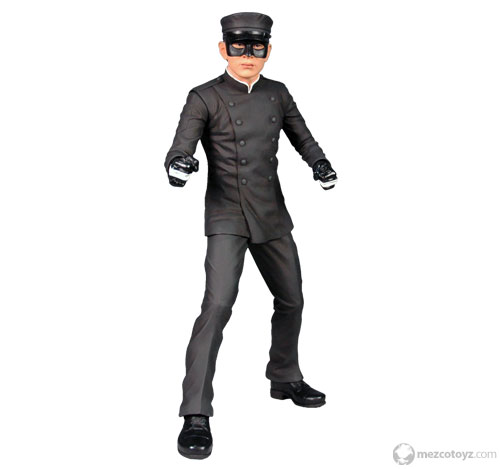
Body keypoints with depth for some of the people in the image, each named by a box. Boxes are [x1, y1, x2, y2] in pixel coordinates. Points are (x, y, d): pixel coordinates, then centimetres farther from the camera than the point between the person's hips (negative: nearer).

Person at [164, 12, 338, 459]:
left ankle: (285, 379, 40)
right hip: (227, 219, -6)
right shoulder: (204, 98, -6)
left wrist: (319, 162, -3)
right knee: (218, 304, -20)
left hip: (272, 216, 6)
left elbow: (301, 136, 18)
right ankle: (196, 415, -15)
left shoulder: (277, 94, 8)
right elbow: (181, 148, -14)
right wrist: (178, 164, -38)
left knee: (291, 301, 16)